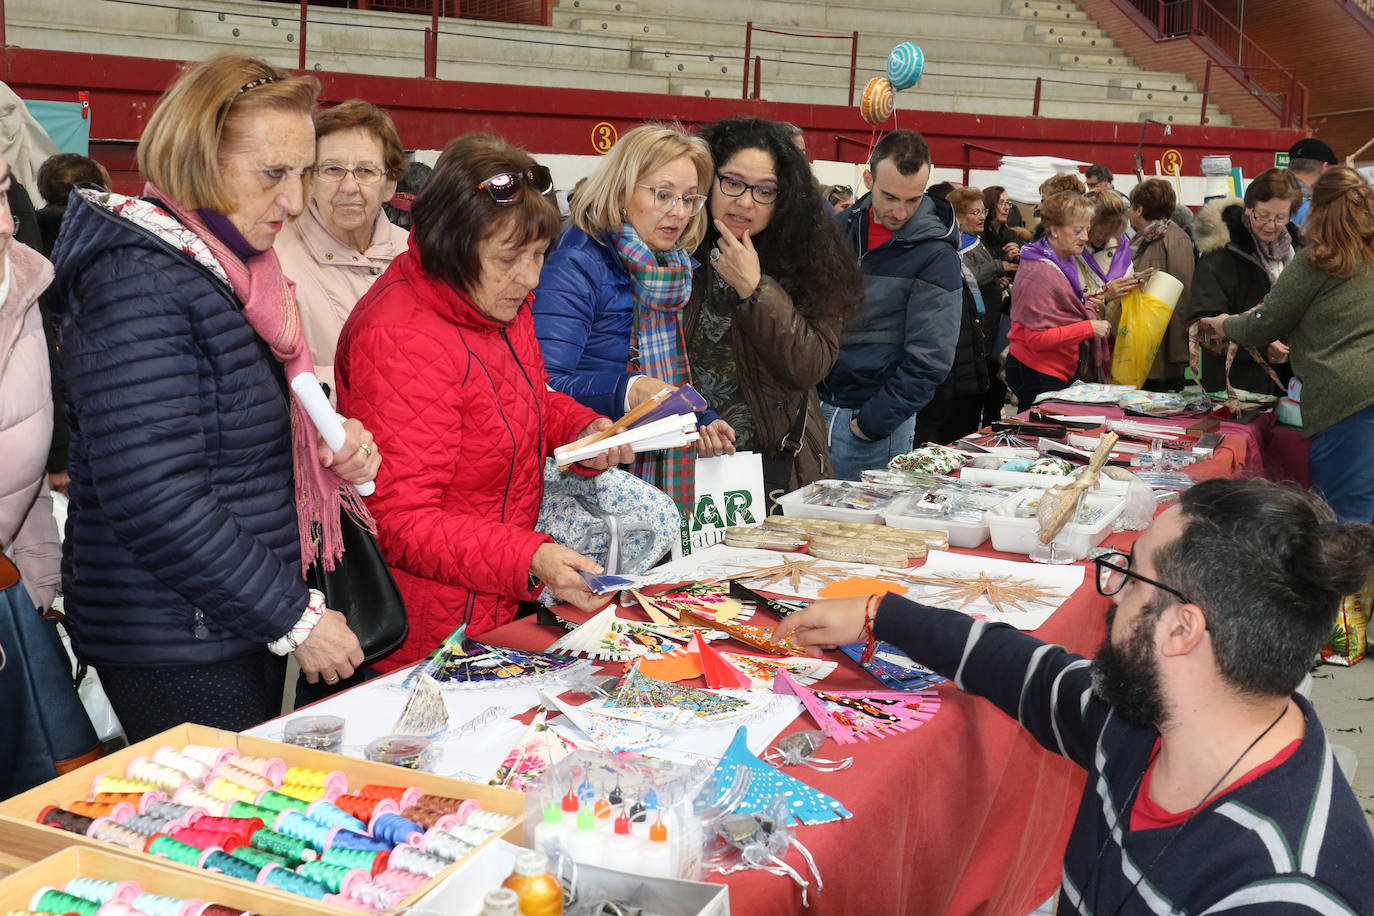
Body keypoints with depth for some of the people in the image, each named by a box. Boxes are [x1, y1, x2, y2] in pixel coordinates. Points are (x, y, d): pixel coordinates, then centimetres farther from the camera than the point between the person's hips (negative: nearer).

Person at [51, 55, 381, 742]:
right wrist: (295, 619, -18)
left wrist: (333, 450, 1)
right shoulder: (138, 283, -20)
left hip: (241, 626, 9)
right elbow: (156, 502, -26)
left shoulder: (233, 267, 10)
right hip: (176, 649, -9)